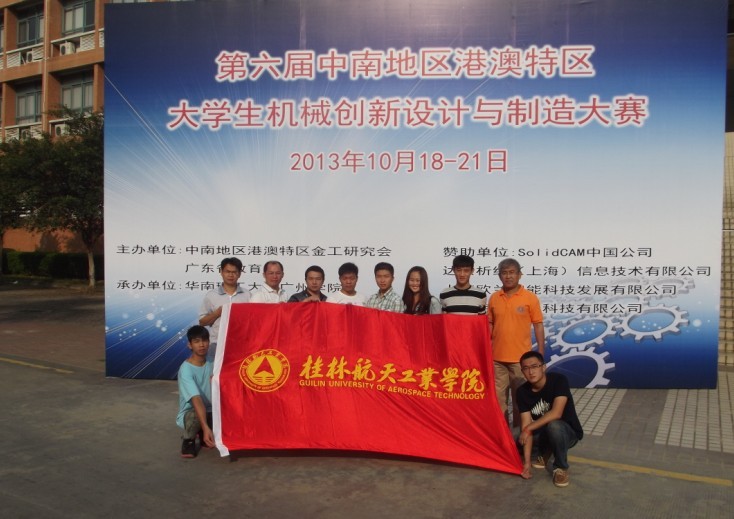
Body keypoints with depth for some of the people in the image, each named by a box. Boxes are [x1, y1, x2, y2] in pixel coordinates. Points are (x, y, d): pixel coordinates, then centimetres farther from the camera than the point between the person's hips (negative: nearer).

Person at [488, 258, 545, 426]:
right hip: (497, 358, 3)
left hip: (521, 358, -2)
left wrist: (541, 354, -4)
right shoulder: (494, 298, 4)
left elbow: (538, 326, -1)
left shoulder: (530, 297, -4)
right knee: (498, 398, 9)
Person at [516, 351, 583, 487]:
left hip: (568, 431, -4)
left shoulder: (559, 380, -23)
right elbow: (526, 425, -17)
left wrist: (529, 429, -28)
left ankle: (561, 467, -12)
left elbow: (556, 413, -33)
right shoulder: (522, 391, -13)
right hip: (543, 432, 5)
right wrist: (527, 461, -22)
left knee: (554, 426, -37)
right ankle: (543, 453, 12)